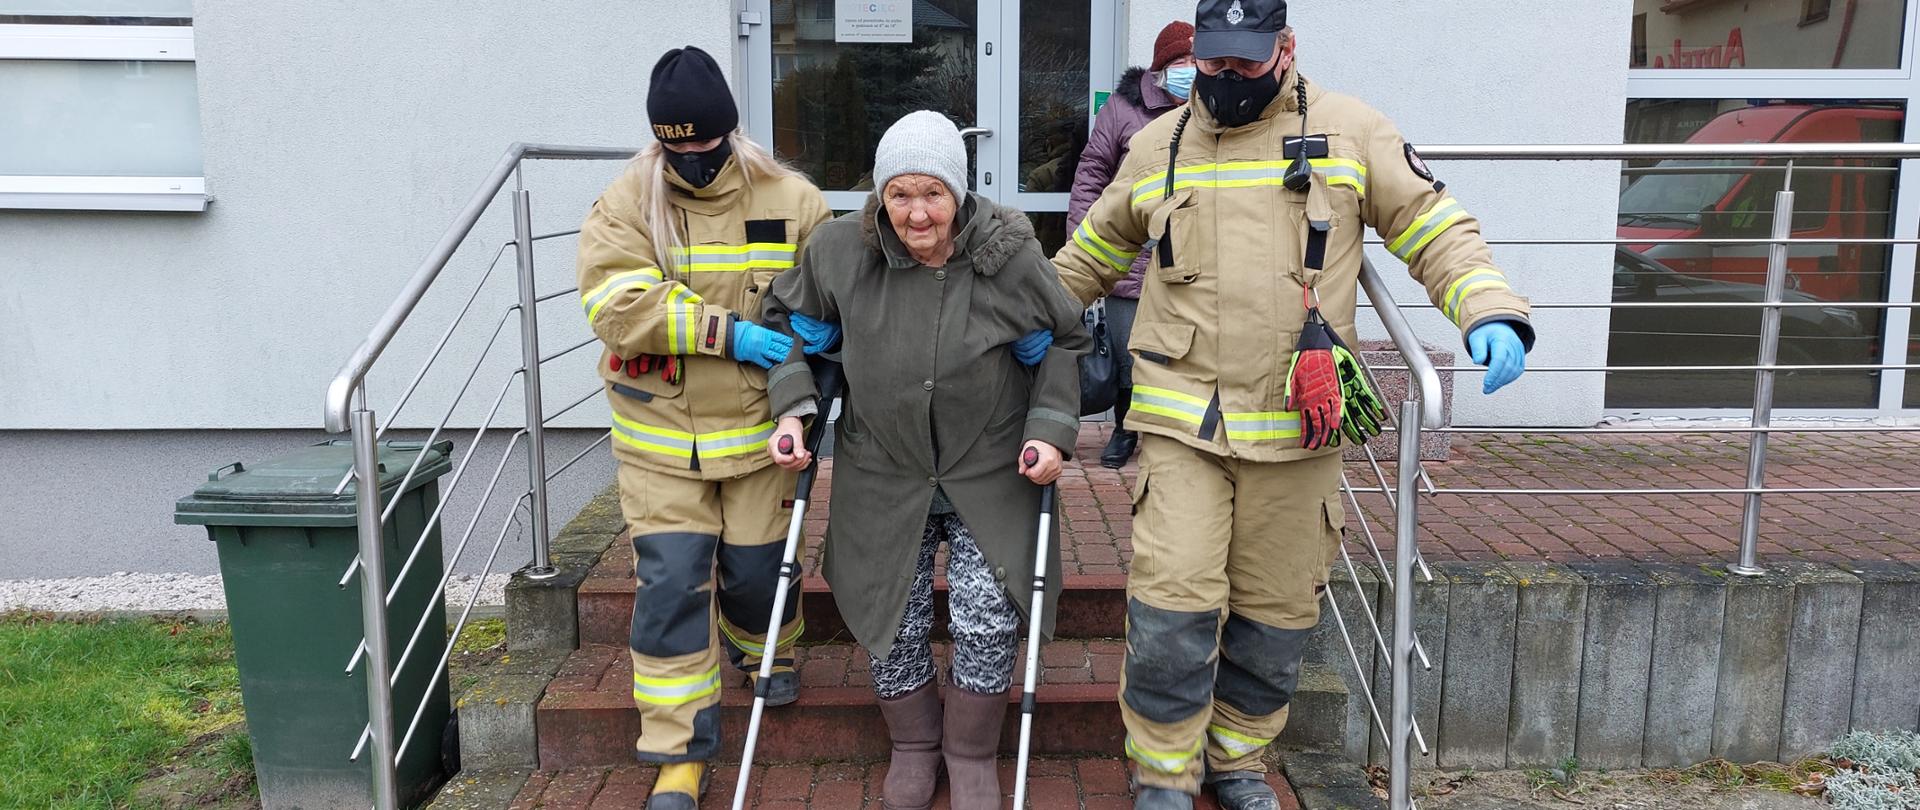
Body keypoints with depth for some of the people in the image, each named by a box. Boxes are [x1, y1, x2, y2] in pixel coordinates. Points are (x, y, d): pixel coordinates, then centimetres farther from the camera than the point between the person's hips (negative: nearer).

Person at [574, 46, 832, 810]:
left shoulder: (791, 202, -4)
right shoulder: (625, 204, -7)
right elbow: (619, 305, -20)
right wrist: (728, 332, -26)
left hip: (758, 430, 1)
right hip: (660, 440, -1)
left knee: (757, 568, 13)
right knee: (669, 587, -2)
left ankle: (768, 653, 49)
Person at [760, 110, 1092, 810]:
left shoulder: (1009, 254, -13)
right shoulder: (839, 249, -11)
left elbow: (1061, 344, 1)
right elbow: (795, 325, 7)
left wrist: (1052, 429, -10)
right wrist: (792, 408, -5)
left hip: (991, 472, -1)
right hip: (883, 474, 2)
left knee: (988, 620, -6)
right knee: (893, 623, 7)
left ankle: (972, 752, 22)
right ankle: (914, 745, 34)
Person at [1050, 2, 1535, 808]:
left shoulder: (1349, 130, 1)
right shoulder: (1158, 146, 8)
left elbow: (1438, 230, 2)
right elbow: (1092, 253, 22)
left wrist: (1492, 312, -14)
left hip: (1295, 429, 0)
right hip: (1181, 422, 0)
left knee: (1275, 612, 11)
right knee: (1173, 604, -6)